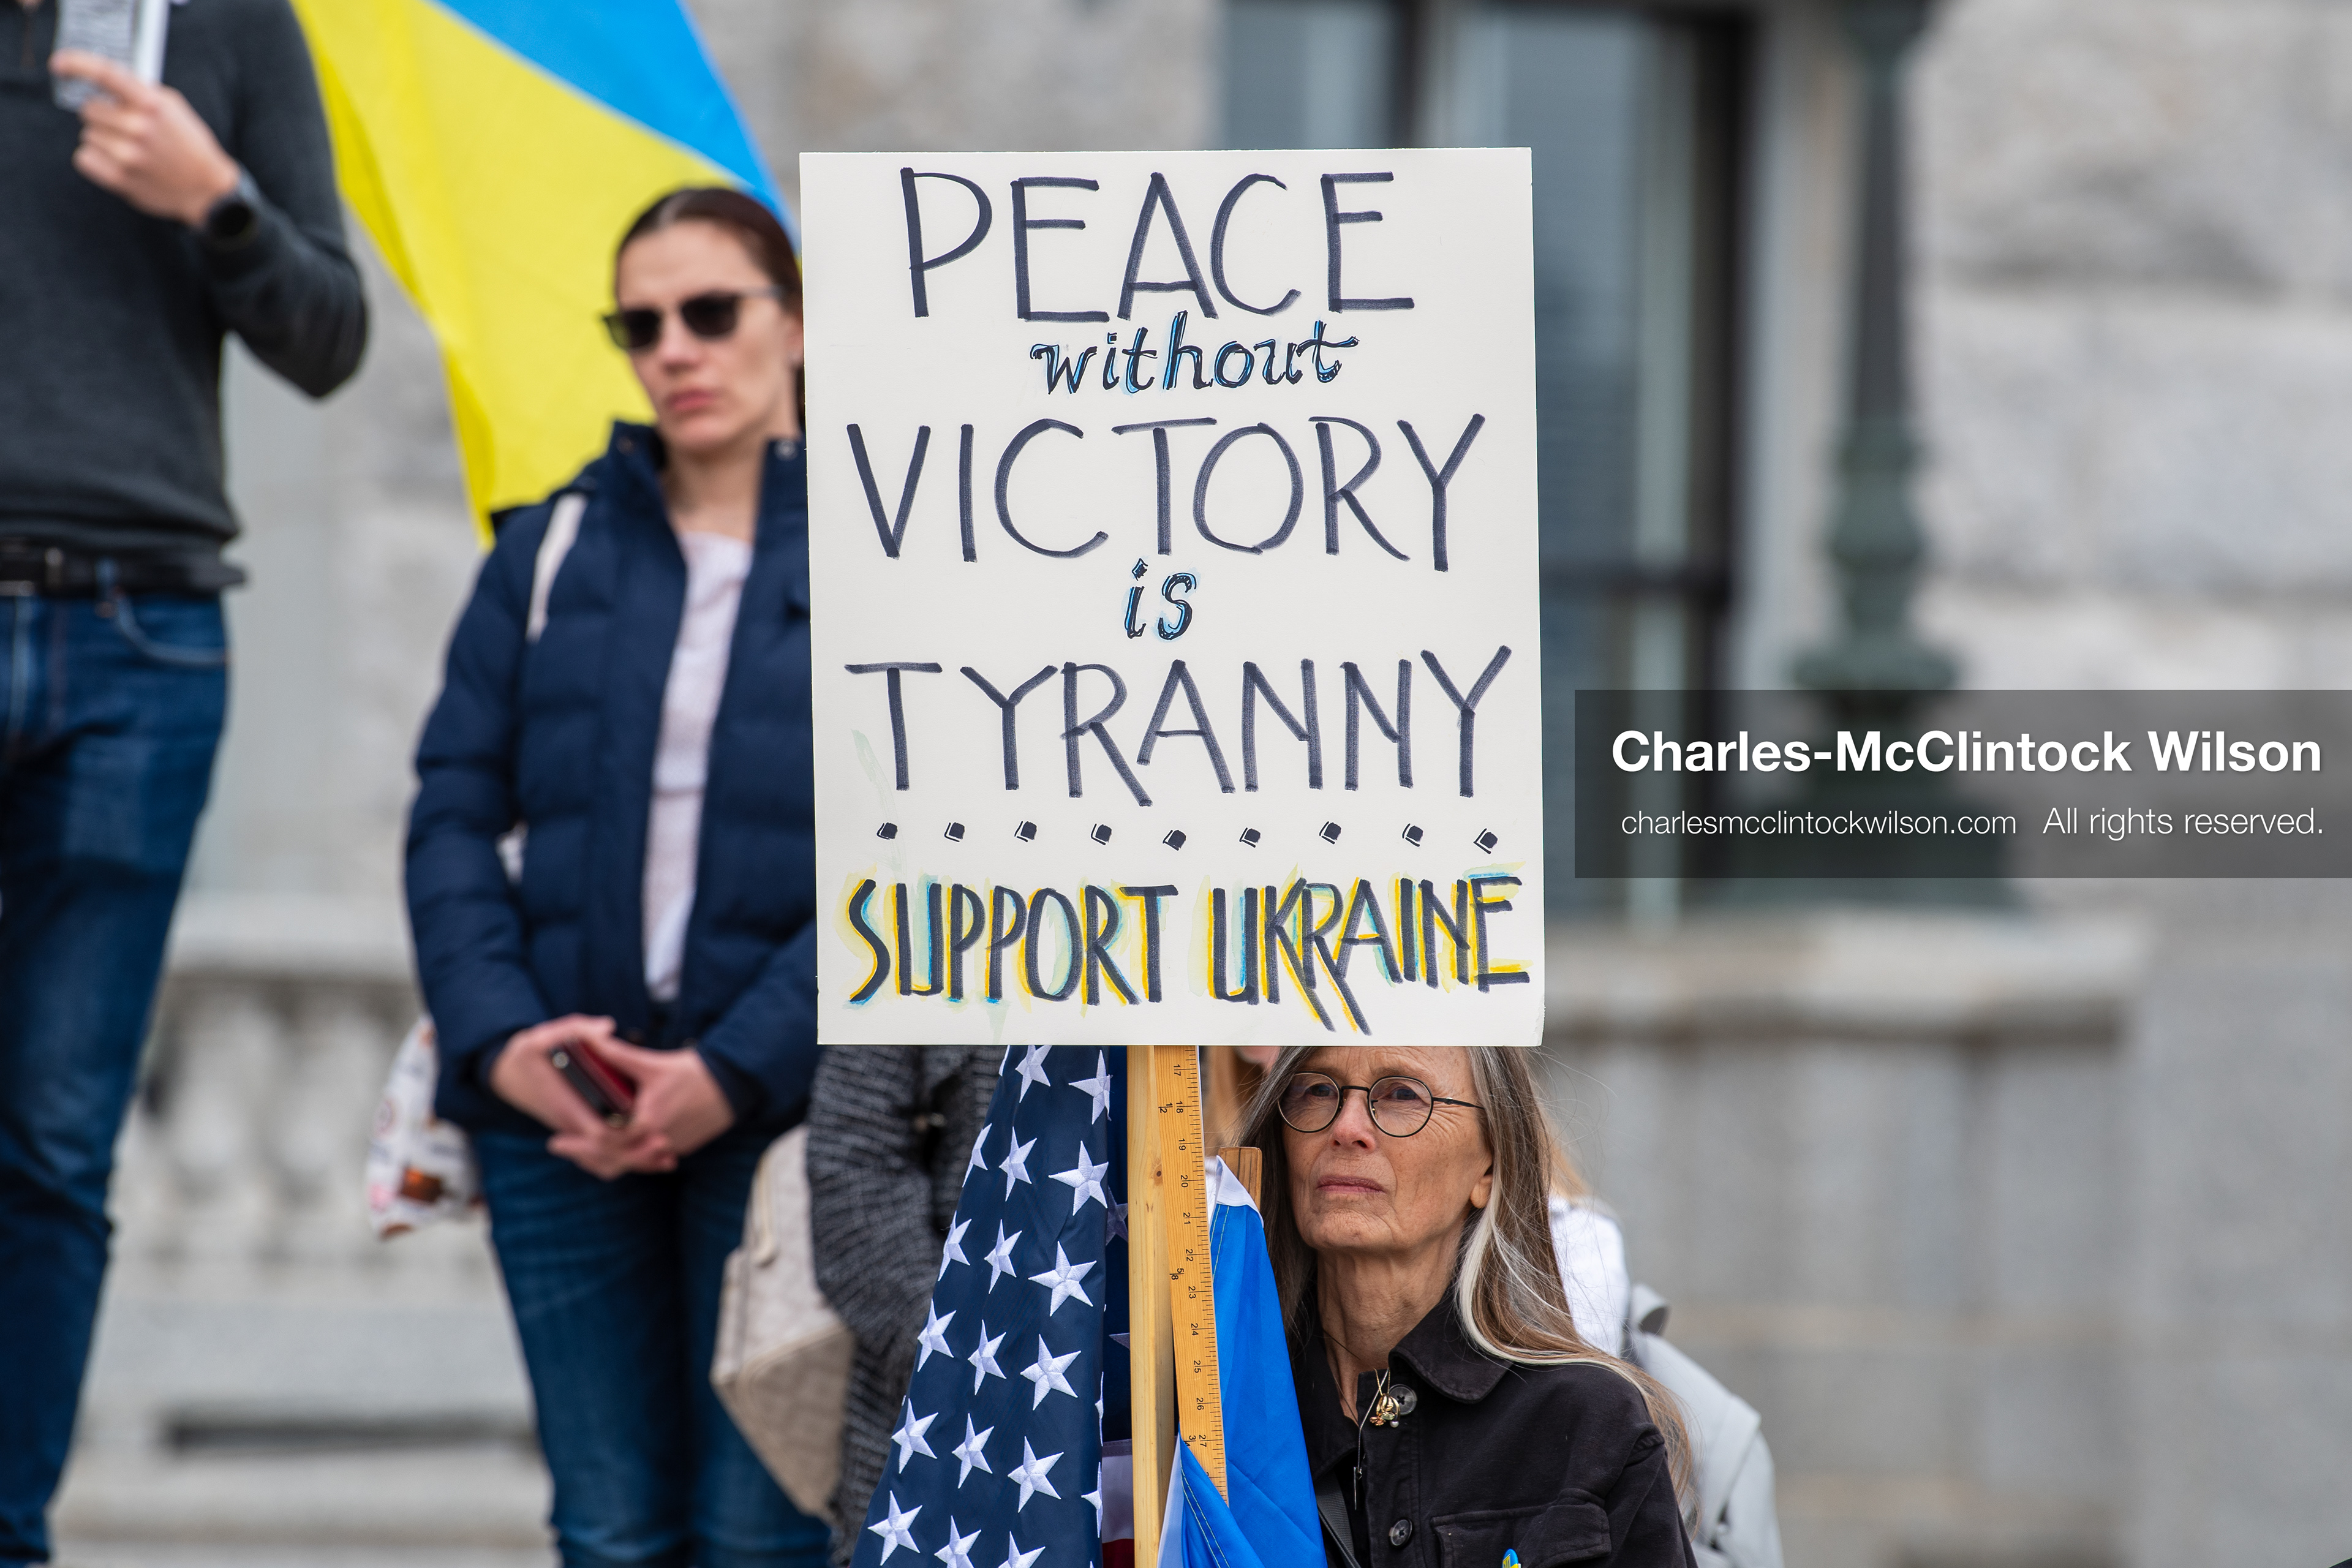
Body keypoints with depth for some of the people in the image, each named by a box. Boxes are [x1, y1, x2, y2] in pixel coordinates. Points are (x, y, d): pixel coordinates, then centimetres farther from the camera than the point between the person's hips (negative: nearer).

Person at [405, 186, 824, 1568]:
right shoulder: (556, 549, 14)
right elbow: (454, 814, 9)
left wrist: (738, 1068, -13)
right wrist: (497, 1037, -7)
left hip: (779, 1102, -3)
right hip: (559, 1107, 3)